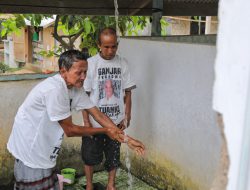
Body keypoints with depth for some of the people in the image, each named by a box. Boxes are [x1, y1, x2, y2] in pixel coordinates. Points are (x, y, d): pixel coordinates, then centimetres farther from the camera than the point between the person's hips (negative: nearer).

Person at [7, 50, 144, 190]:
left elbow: (99, 115, -3)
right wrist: (105, 131, -15)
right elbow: (70, 130, -23)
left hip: (43, 145, 8)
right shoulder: (54, 89, -30)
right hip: (30, 147, -8)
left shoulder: (76, 88, -5)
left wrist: (126, 138, -8)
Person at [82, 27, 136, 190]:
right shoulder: (91, 63, -10)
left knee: (114, 154, 16)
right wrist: (86, 121, -10)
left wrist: (127, 116, 0)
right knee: (90, 155, 13)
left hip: (116, 120, 2)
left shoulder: (122, 63, -3)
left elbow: (127, 92, 3)